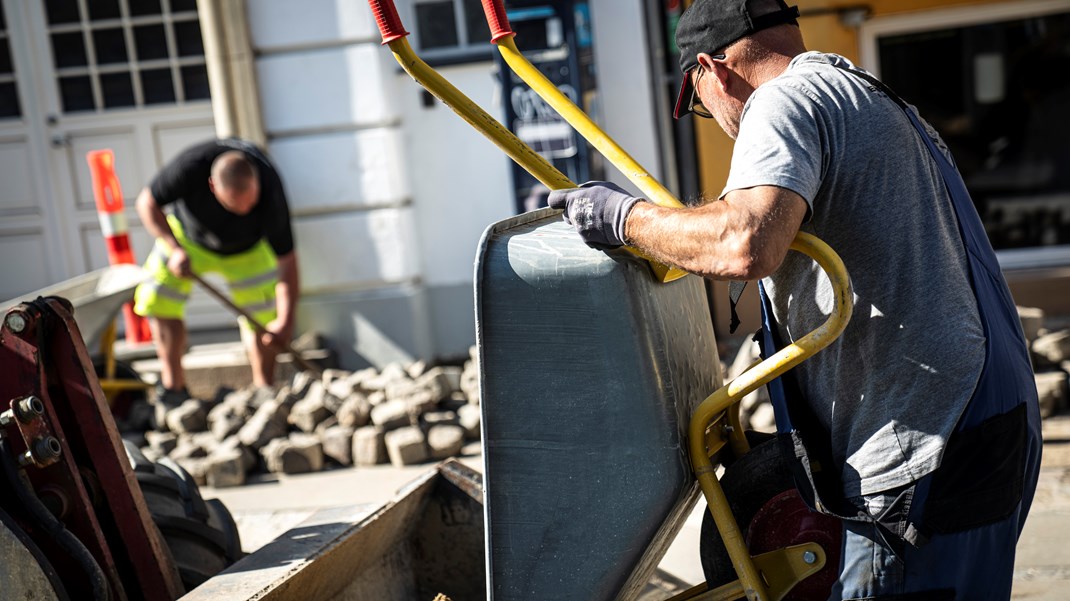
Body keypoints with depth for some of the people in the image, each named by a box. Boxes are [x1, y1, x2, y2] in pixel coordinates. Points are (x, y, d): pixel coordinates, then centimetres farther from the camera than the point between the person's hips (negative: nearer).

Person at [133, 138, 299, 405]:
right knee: (159, 301, -6)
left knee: (262, 314, -9)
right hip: (187, 234, 1)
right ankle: (173, 385, 8)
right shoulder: (191, 166, -41)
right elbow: (147, 202, -23)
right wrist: (175, 249, -33)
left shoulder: (270, 194, -39)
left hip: (247, 247, -1)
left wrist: (286, 320, -34)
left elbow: (286, 259, -31)